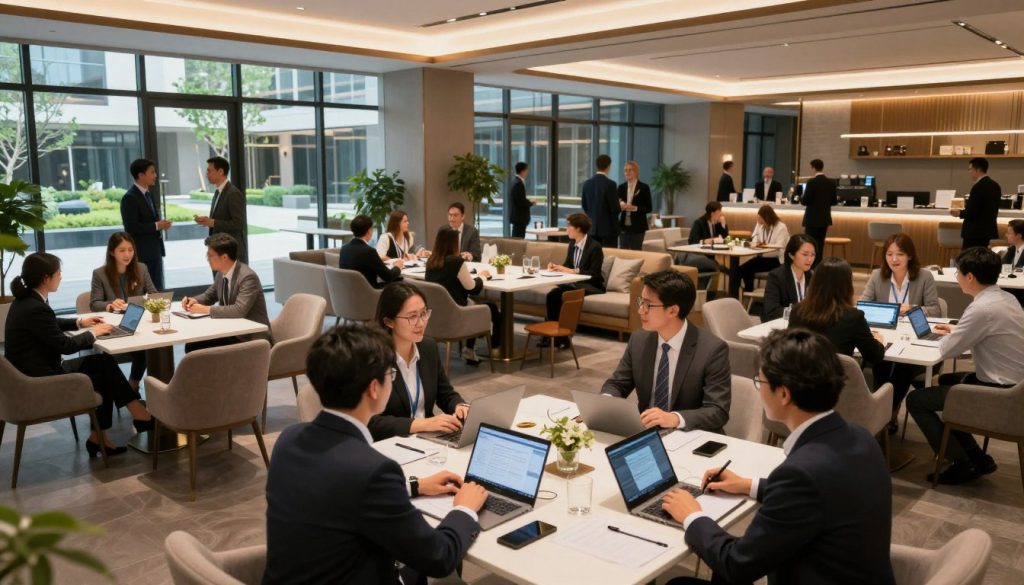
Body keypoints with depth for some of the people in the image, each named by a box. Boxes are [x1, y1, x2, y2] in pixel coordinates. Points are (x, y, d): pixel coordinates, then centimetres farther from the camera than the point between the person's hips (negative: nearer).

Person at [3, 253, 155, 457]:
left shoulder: (25, 299, 6)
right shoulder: (36, 308, -26)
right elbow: (66, 345, -19)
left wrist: (80, 322, 17)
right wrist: (93, 333, -4)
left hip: (35, 371, 9)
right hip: (39, 382, -9)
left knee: (102, 362, 5)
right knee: (104, 376, 0)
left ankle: (99, 437, 8)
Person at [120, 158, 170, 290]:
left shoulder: (150, 193, 13)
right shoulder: (130, 198, -15)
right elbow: (131, 228, -21)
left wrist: (161, 224, 0)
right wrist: (156, 226, -17)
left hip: (155, 249, 9)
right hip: (142, 252, -9)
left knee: (157, 290, 12)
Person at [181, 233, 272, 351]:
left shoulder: (248, 276, -21)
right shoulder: (221, 273, 5)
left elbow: (239, 310, -31)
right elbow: (209, 295, 21)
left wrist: (206, 309, -25)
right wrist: (194, 300, -1)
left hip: (252, 337, -8)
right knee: (192, 346, -6)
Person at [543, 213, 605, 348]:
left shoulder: (595, 246, -15)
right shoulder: (572, 244, 9)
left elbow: (594, 274, -21)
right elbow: (567, 265, 14)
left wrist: (572, 271, -27)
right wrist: (557, 267, -8)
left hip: (591, 286, -7)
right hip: (575, 282, 7)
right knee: (552, 294, -21)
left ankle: (563, 337, -20)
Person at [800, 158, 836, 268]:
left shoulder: (812, 182, -15)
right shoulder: (831, 182, 3)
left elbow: (805, 201, -16)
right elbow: (834, 201, 8)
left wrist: (801, 197, 5)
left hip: (812, 219, -6)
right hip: (825, 218, 6)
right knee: (820, 244, 13)